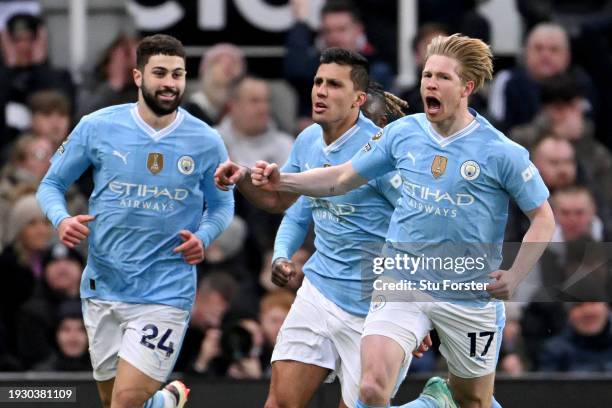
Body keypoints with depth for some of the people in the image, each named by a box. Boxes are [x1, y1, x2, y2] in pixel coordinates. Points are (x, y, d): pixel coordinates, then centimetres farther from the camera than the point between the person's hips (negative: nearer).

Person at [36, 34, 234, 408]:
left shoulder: (206, 142, -4)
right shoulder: (96, 128, -5)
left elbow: (222, 204, 11)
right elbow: (52, 184, 6)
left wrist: (204, 237, -10)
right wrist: (62, 219, -16)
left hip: (165, 292, -2)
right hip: (103, 288, 2)